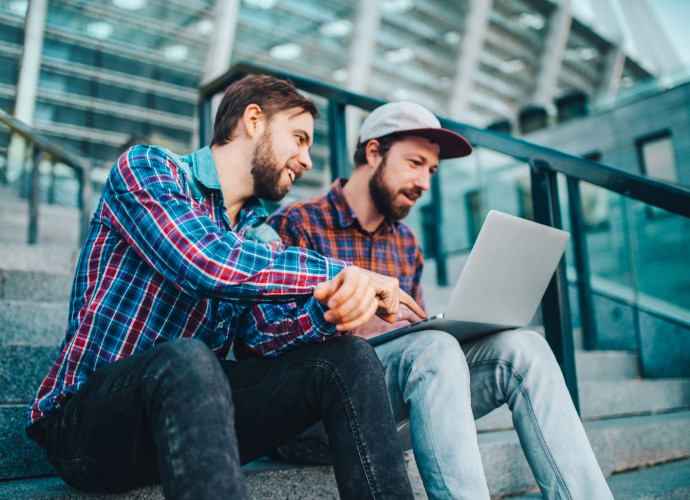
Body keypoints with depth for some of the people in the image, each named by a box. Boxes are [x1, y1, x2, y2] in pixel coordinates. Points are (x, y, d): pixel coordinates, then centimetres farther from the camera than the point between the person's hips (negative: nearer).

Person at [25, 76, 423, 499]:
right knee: (186, 359, -39)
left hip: (193, 402, 6)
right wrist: (343, 272, -18)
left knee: (347, 356, -12)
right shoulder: (146, 168, -6)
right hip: (87, 420, -5)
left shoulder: (258, 236, 12)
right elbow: (208, 262, -25)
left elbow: (269, 338, -3)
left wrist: (329, 311, -26)